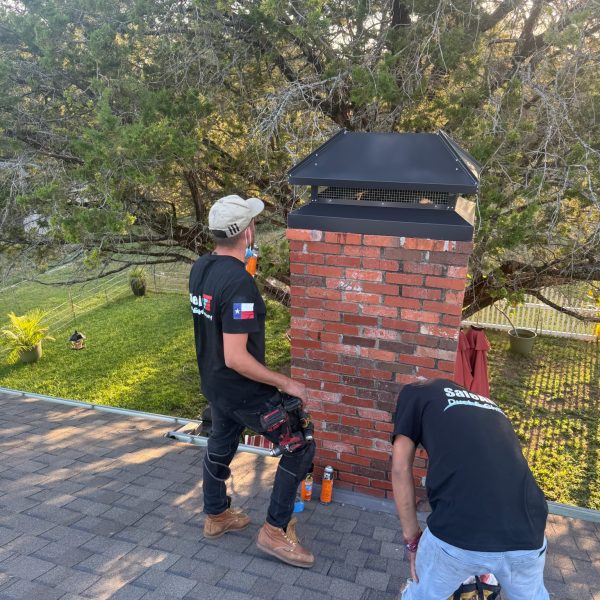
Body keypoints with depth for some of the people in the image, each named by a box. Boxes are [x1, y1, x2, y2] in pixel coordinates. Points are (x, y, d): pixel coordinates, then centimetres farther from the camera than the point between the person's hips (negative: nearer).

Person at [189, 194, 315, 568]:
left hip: (214, 383, 9)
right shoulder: (239, 284, -30)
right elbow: (236, 359, -31)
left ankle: (216, 516, 45)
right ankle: (275, 531, 13)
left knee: (220, 446, 25)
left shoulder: (200, 268, -3)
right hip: (243, 390, -9)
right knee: (300, 448, 4)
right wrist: (286, 383, -21)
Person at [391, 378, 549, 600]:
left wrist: (412, 540, 17)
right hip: (526, 536, 5)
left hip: (457, 537, -5)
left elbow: (401, 469, 7)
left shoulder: (415, 393, 16)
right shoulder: (487, 404, 31)